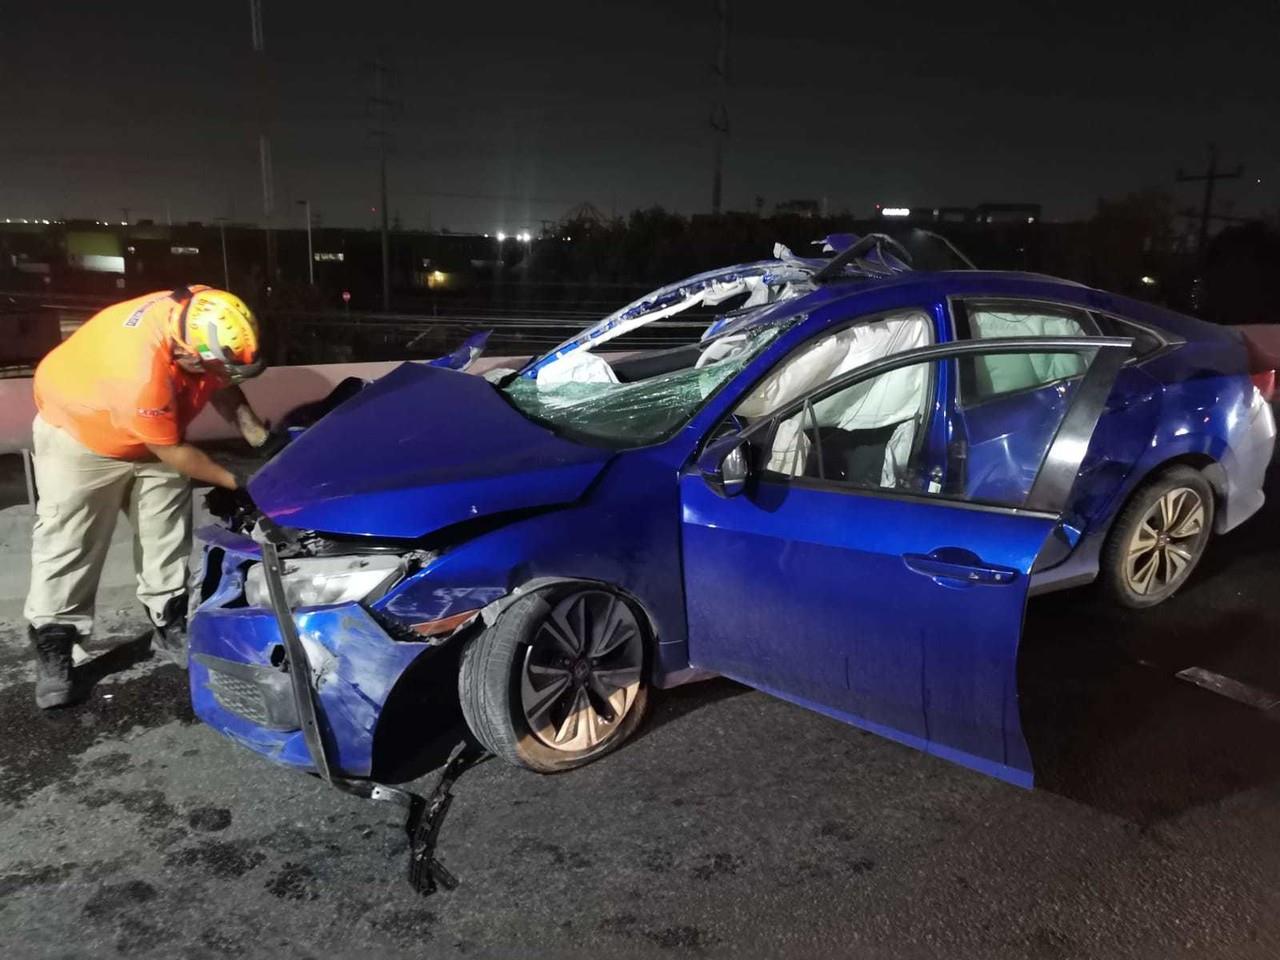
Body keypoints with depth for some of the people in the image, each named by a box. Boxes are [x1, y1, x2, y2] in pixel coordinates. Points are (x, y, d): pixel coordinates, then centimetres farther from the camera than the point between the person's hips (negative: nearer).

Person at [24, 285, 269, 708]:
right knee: (67, 544, -1)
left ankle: (170, 626, 20)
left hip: (157, 431, 7)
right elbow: (170, 450, -29)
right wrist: (235, 481, -20)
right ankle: (51, 648, 11)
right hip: (78, 431, -6)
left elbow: (221, 386, -5)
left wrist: (259, 435, -17)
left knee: (168, 536, 8)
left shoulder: (198, 317, -25)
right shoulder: (139, 368, -44)